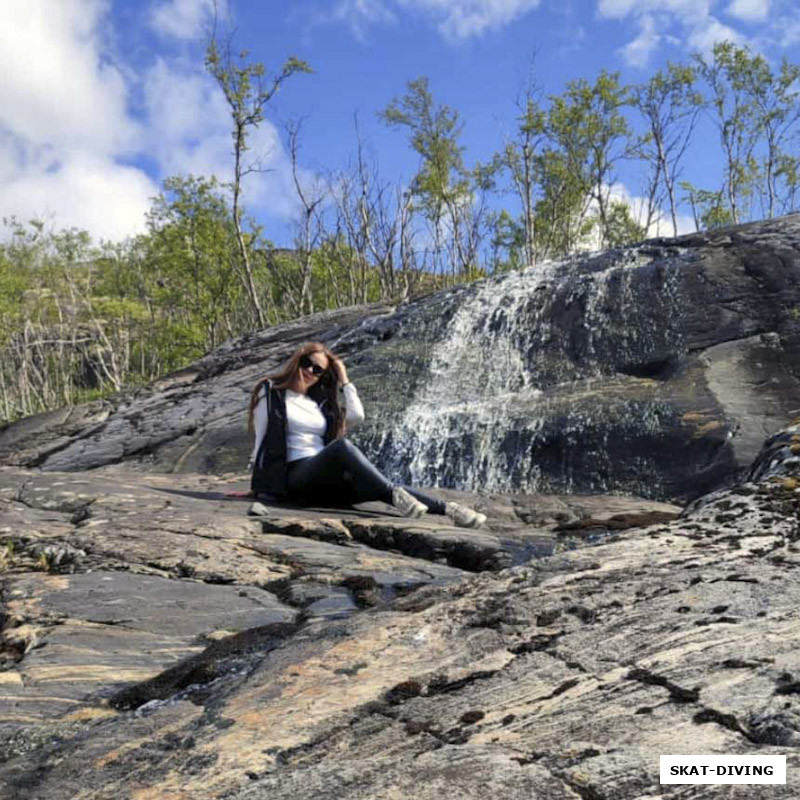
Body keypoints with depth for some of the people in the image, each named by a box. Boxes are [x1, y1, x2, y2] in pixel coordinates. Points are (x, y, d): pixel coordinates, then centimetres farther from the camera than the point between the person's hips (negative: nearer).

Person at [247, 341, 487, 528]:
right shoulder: (271, 393, 9)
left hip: (326, 480, 5)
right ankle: (395, 496, -44)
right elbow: (261, 440, 5)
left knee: (381, 487, -21)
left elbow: (357, 415, 10)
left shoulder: (320, 404, 24)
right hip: (295, 475, -5)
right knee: (342, 445, -35)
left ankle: (447, 509, -33)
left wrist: (344, 380, 16)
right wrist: (258, 483, 0)